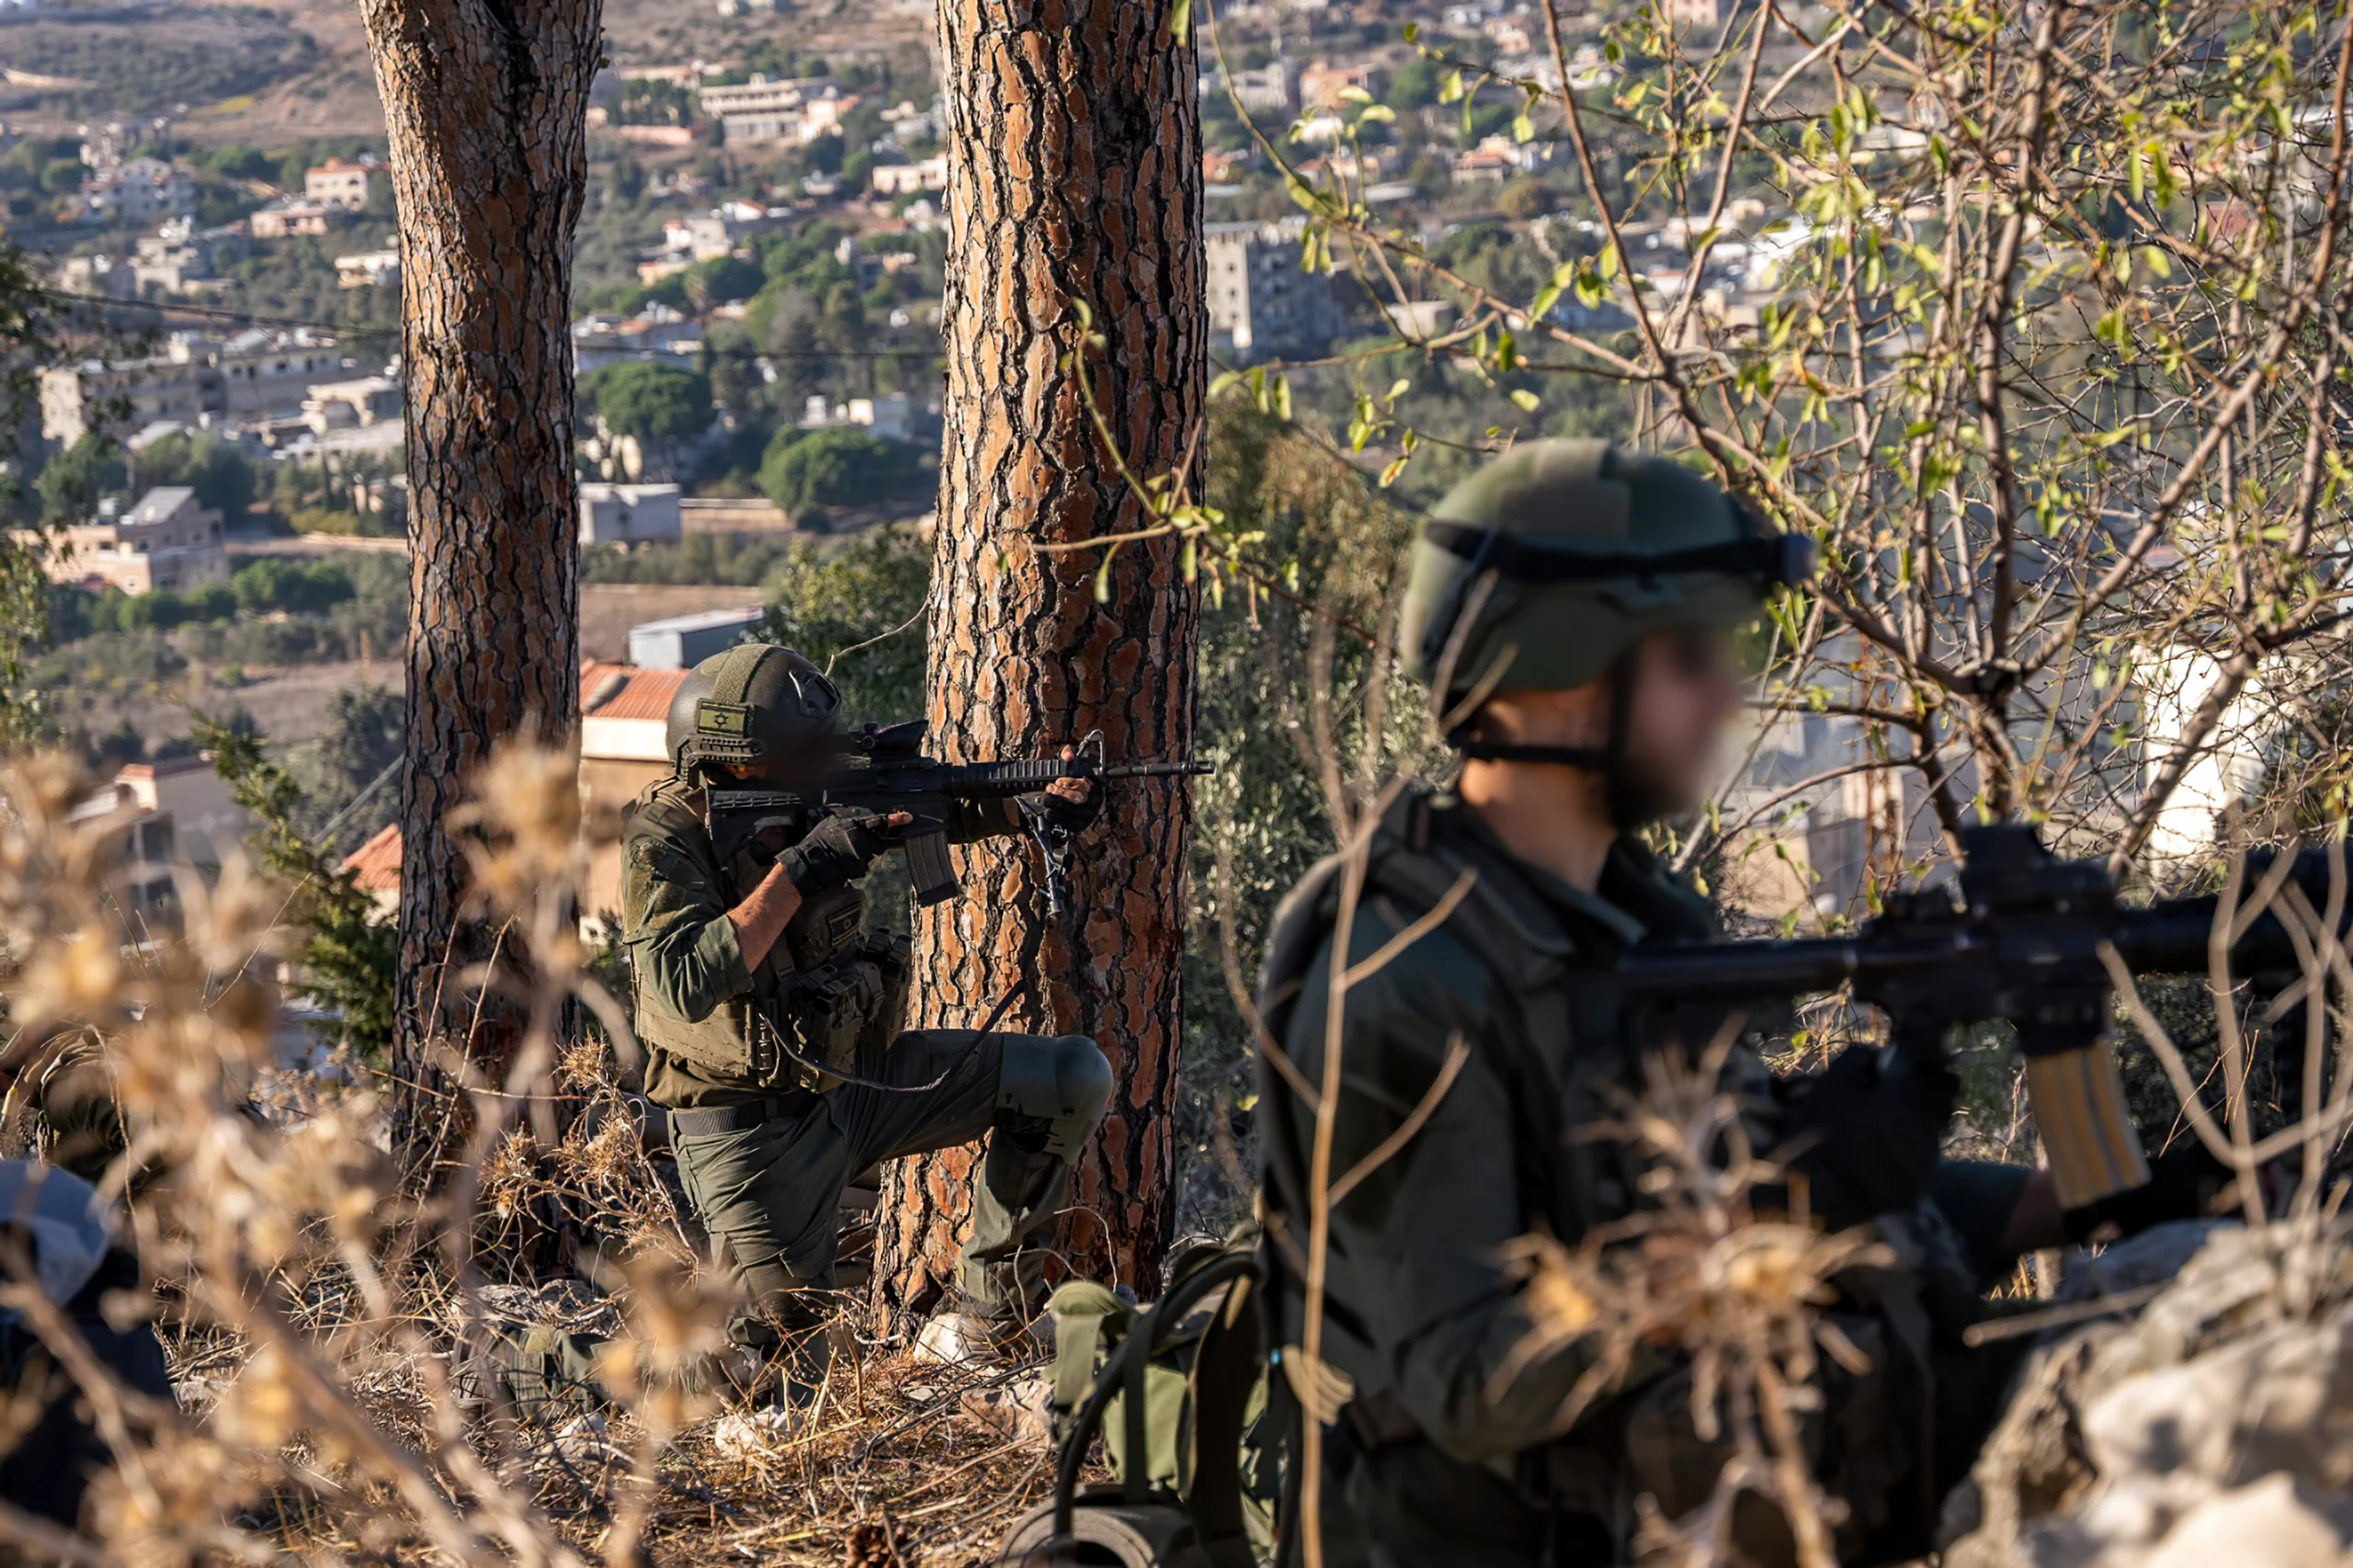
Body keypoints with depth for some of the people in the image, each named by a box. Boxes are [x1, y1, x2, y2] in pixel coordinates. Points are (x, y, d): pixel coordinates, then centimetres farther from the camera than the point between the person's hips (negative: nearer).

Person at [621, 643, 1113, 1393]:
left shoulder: (803, 804, -3)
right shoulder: (665, 839, -20)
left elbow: (936, 808, 8)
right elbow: (684, 986, -34)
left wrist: (1040, 804, -12)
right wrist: (797, 871, -33)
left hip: (853, 1078, 6)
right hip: (752, 1127, -6)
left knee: (1075, 1077, -3)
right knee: (782, 1355, -5)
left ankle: (997, 1287, 11)